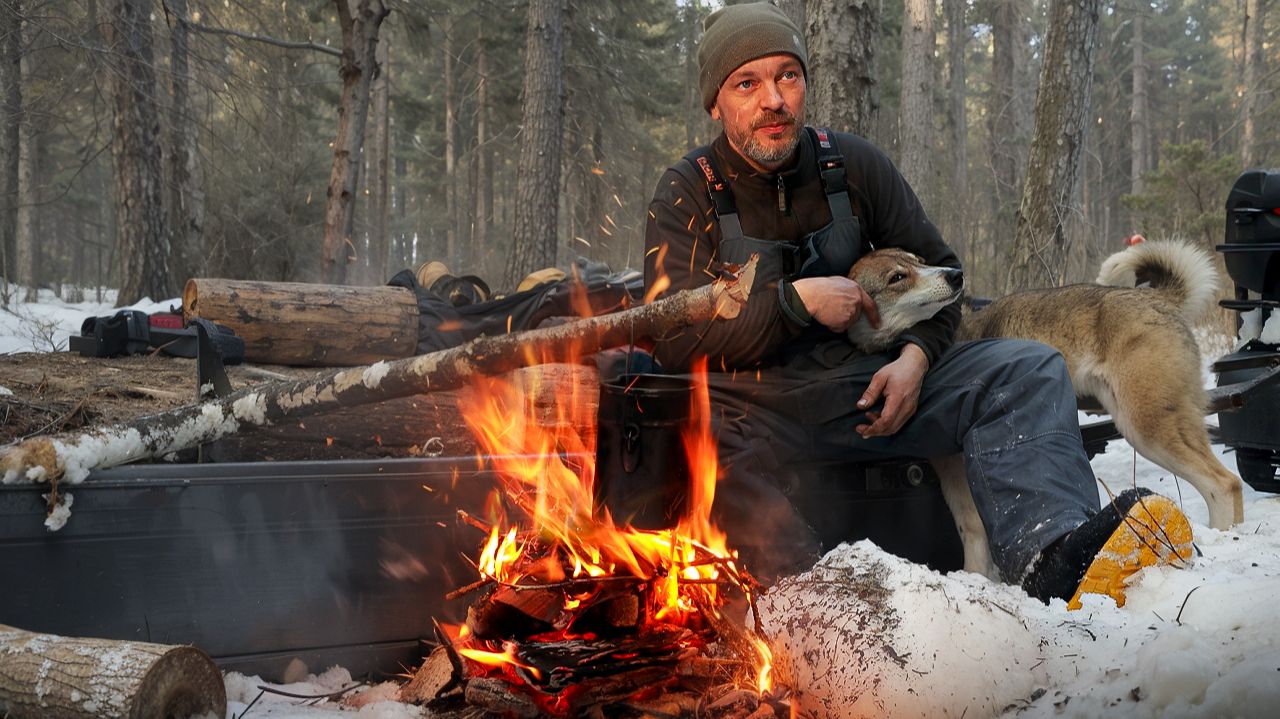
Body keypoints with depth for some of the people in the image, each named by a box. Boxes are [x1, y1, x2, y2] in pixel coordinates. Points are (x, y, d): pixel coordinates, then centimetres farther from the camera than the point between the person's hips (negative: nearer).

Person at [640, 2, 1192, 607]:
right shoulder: (687, 193, 0)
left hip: (865, 385, 4)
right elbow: (676, 342, -7)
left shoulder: (852, 164, 9)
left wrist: (915, 356, -4)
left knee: (1029, 369, -16)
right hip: (756, 407, -4)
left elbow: (936, 269, 16)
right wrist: (796, 301, -16)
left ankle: (1049, 555, -45)